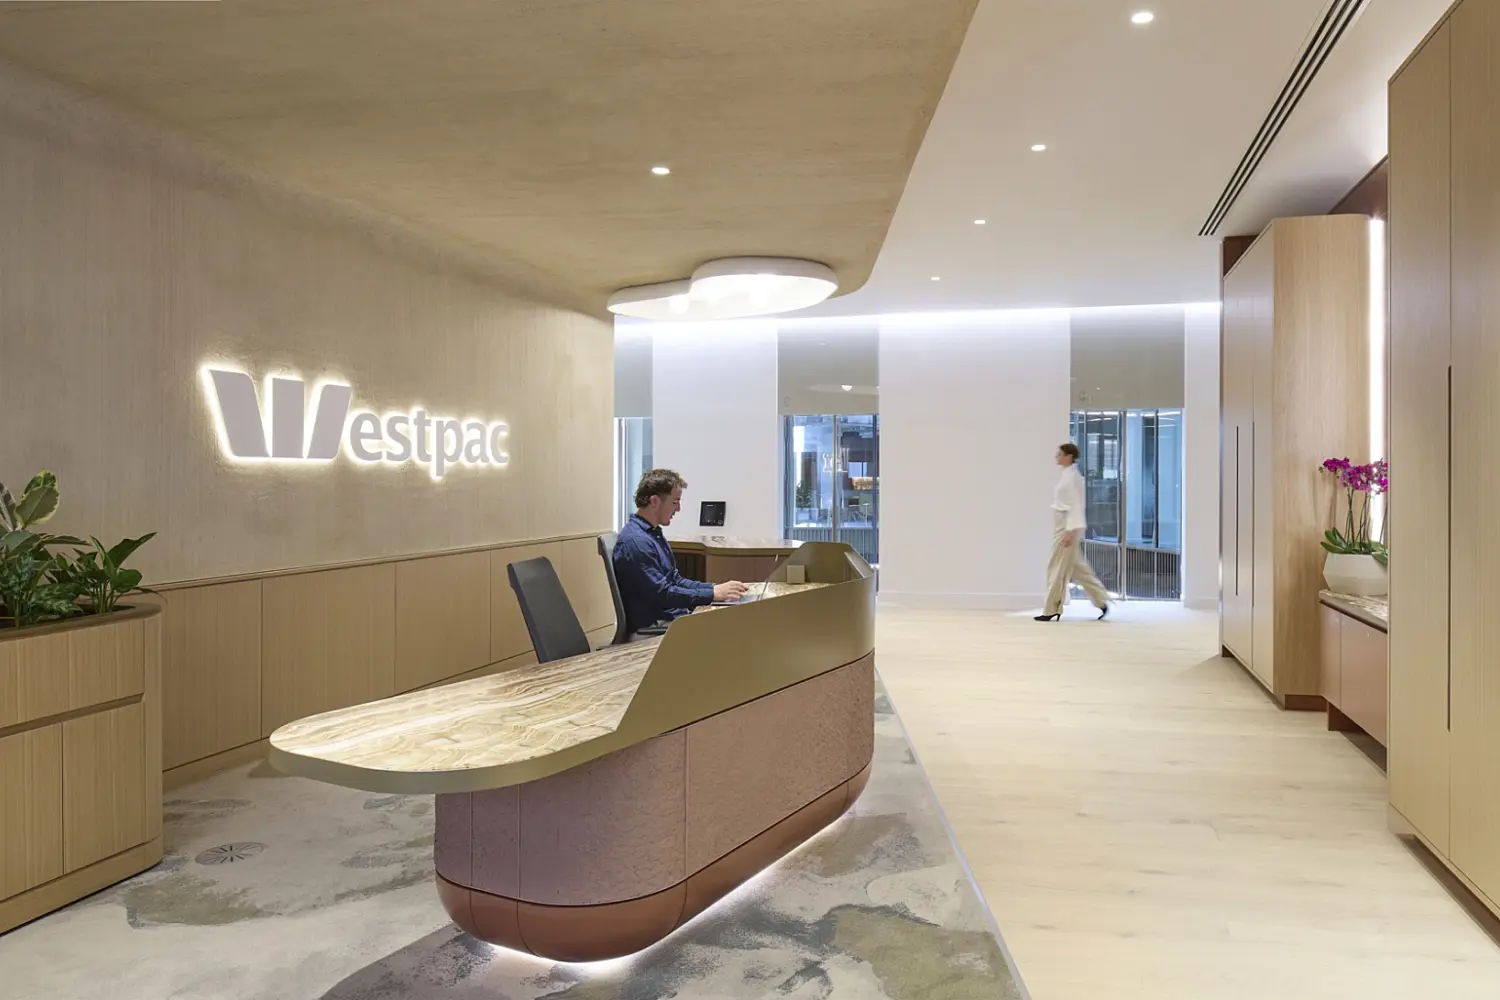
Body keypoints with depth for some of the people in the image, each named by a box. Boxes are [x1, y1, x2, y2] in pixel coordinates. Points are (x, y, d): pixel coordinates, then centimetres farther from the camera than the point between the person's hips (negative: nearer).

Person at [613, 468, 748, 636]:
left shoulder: (654, 533, 14)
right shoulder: (635, 541, -19)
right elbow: (662, 594, -22)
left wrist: (716, 588, 4)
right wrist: (713, 594, -17)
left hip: (675, 615, 10)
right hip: (653, 627, -10)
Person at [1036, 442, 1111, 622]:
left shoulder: (1071, 477, -15)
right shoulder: (1067, 475, 14)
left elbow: (1075, 506, -19)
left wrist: (1070, 531, -22)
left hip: (1068, 527, -10)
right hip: (1064, 526, 10)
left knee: (1058, 568, -3)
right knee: (1077, 568, 13)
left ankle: (1051, 611, 4)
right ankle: (1102, 601, 17)